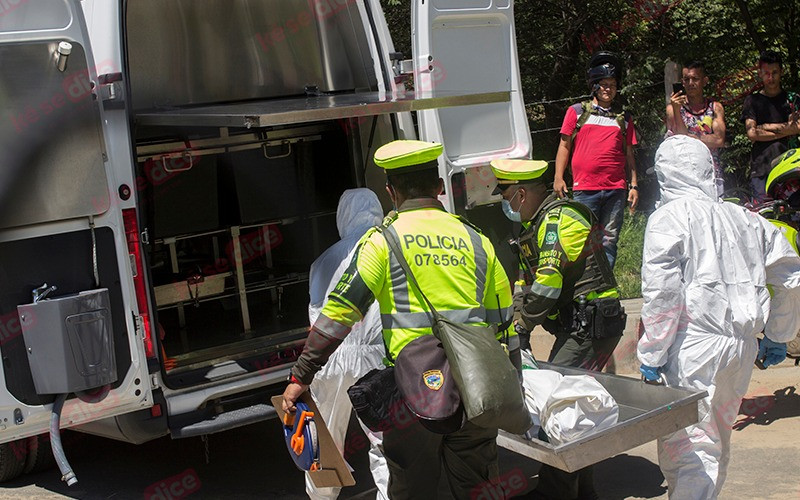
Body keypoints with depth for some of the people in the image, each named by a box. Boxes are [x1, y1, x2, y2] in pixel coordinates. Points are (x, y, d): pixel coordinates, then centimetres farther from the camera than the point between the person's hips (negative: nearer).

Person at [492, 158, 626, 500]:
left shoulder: (558, 220, -15)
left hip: (590, 327, -10)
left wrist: (523, 322, -9)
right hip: (579, 327, 10)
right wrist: (520, 331, 12)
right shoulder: (541, 223, 19)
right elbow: (525, 281, 20)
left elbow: (546, 286, -22)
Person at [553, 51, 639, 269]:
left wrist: (633, 185, 11)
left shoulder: (624, 118, 17)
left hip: (616, 189, 2)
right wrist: (558, 178, -1)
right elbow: (564, 146, 9)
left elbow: (629, 154, 18)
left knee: (609, 241, 3)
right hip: (584, 188, -2)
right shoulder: (577, 112, 10)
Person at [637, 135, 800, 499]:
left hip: (693, 349, -7)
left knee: (689, 448, -5)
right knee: (716, 443, 22)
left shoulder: (669, 217, -6)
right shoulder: (745, 218, 12)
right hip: (741, 348, 7)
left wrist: (651, 353, -9)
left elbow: (662, 291, -16)